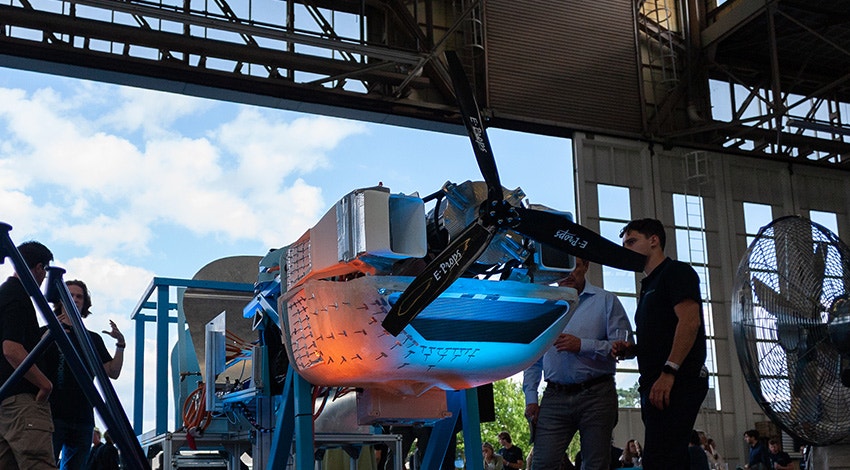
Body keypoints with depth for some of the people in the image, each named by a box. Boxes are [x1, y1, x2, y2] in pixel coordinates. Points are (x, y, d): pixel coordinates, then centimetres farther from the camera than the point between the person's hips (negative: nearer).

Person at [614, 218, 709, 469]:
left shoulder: (676, 272, -1)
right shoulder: (649, 285, 26)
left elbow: (690, 321, -15)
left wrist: (669, 371, -23)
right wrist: (632, 349, 11)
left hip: (679, 382, -10)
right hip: (655, 386, 10)